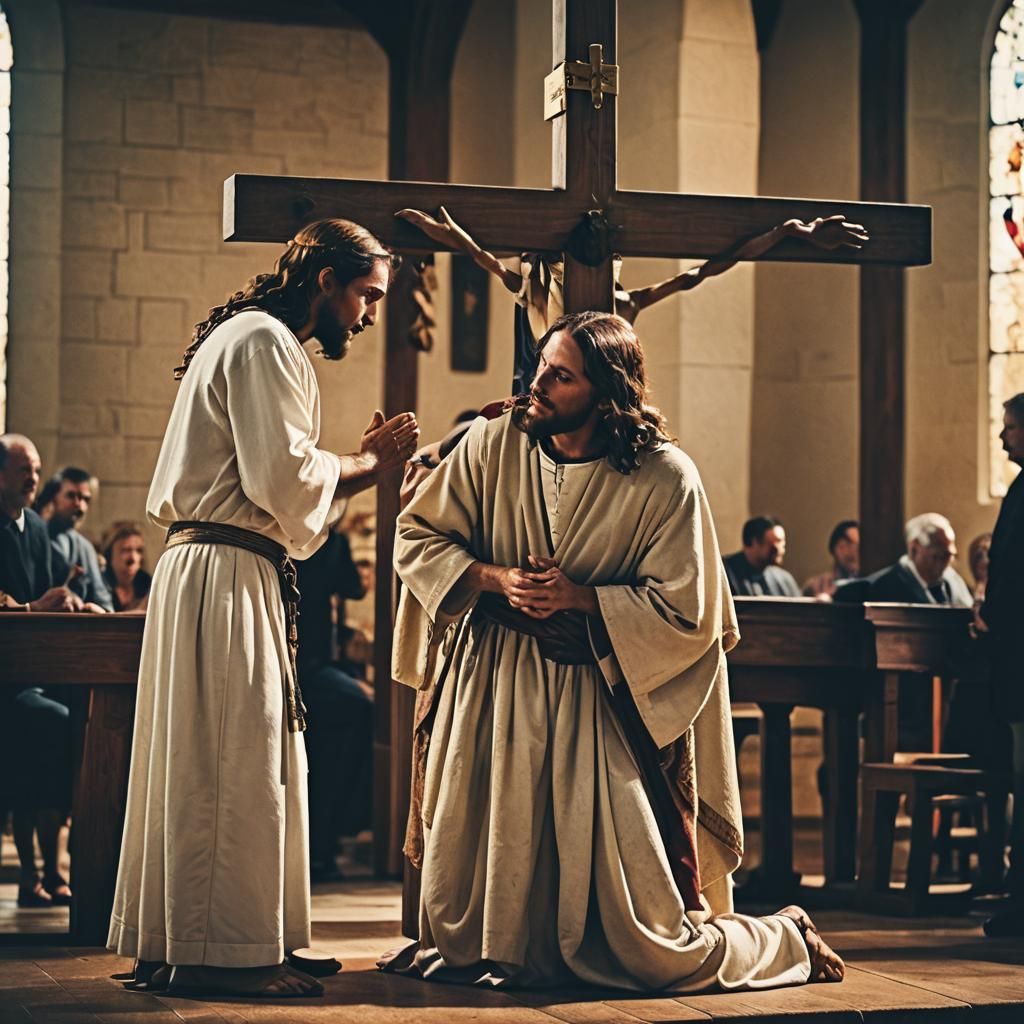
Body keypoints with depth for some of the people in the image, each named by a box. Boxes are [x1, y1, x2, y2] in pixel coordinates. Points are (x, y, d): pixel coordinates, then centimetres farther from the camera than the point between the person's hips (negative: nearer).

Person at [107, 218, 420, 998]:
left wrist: (362, 463, 12)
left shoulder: (254, 341, 25)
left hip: (209, 575, 11)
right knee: (236, 766, -8)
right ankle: (221, 952, -6)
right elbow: (283, 478, -18)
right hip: (226, 575, -11)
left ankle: (173, 947, 14)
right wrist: (367, 464, -3)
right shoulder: (264, 342, -9)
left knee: (204, 768, 10)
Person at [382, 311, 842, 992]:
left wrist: (579, 597, -17)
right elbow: (417, 538, 3)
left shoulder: (665, 480, -11)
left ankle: (786, 940, 28)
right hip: (494, 691, 3)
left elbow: (686, 612, -10)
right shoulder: (493, 445, -3)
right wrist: (498, 579, -12)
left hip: (599, 703, -3)